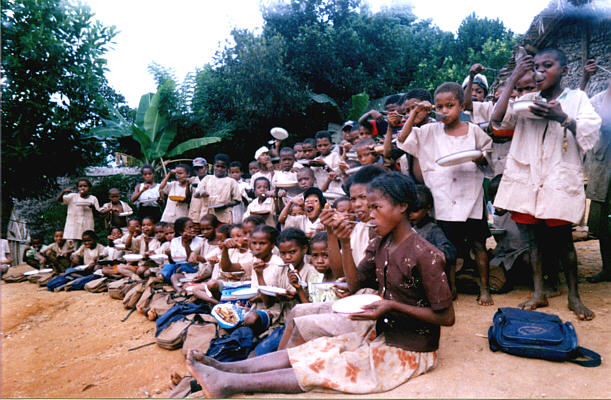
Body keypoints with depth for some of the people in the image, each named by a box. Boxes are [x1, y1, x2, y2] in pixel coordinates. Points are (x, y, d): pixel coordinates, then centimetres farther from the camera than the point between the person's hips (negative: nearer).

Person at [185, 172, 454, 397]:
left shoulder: (424, 254, -21)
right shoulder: (379, 245, 4)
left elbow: (447, 317, -18)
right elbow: (354, 283, 1)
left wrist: (393, 305, -26)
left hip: (411, 351, -7)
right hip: (381, 337, 7)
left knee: (329, 366, -15)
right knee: (321, 349, -6)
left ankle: (230, 384, -19)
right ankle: (227, 369, -11)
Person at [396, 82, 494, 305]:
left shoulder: (473, 131, 3)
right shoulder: (431, 132, 3)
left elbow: (488, 153, 12)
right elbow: (402, 140, -3)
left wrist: (480, 157, -10)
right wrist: (414, 114, -7)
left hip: (470, 196, 0)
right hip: (444, 200, 1)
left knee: (478, 243, 8)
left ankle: (484, 288, 22)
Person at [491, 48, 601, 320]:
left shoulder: (576, 98, 8)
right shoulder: (527, 100, 12)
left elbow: (591, 132, -2)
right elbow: (497, 117, -3)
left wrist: (562, 118, -18)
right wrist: (513, 80, -3)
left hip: (560, 181, -2)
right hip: (527, 178, 2)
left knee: (562, 238, 0)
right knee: (534, 237, 7)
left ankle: (573, 295, 15)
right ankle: (538, 293, 17)